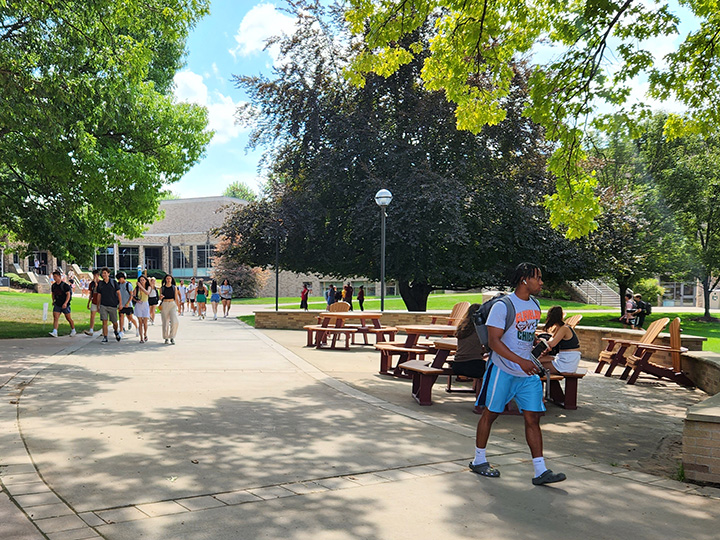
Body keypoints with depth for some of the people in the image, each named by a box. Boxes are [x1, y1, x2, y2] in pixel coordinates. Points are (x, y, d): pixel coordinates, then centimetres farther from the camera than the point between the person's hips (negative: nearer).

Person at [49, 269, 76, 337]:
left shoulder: (65, 285, -12)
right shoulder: (53, 286, 6)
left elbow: (68, 294, -16)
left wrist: (65, 303, -25)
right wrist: (53, 301, 18)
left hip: (65, 305, -5)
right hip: (57, 304, 5)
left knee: (68, 318, 5)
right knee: (55, 318, -9)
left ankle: (73, 330, 22)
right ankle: (55, 332, -15)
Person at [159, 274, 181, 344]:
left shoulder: (174, 287, 9)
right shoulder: (162, 288, 8)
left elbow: (176, 298, 10)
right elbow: (160, 299, 13)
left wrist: (178, 307, 6)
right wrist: (161, 297, -10)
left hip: (173, 305, -1)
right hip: (164, 305, 1)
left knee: (175, 322, -16)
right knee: (165, 322, 2)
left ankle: (172, 337, -5)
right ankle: (166, 338, 14)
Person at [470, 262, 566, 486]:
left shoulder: (535, 305, 9)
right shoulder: (503, 306, -15)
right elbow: (494, 341, -20)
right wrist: (520, 362, -27)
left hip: (527, 374, 6)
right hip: (503, 370, -6)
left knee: (533, 418, 3)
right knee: (490, 414, 7)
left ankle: (540, 471, 6)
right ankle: (479, 460, 23)